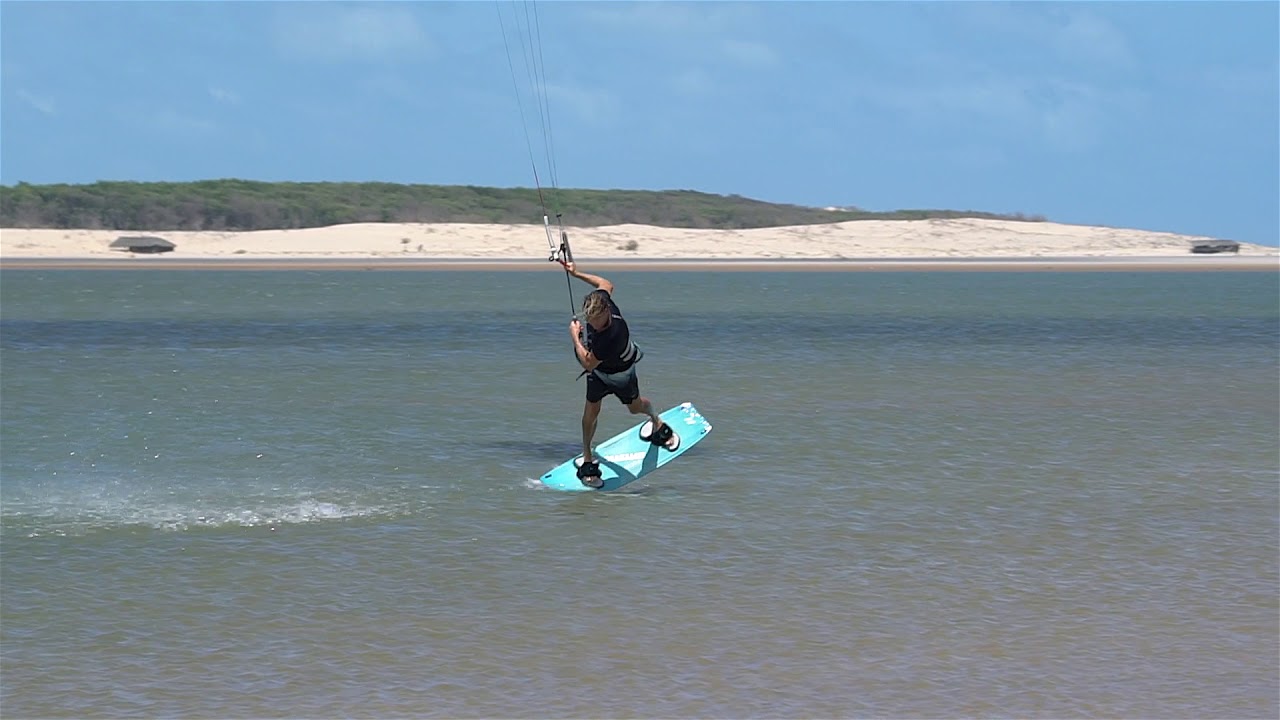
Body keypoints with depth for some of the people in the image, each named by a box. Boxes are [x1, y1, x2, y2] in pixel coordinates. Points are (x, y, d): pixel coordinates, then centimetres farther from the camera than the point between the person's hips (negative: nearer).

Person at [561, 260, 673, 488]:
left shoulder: (613, 336, -50)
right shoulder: (601, 298, -31)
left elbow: (588, 363, -38)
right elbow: (607, 284, -5)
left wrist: (575, 337, -28)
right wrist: (577, 274, -5)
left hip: (620, 372, -5)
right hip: (598, 370, 5)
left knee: (635, 406, 19)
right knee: (592, 409, 2)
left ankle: (655, 419, 56)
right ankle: (587, 461, 14)